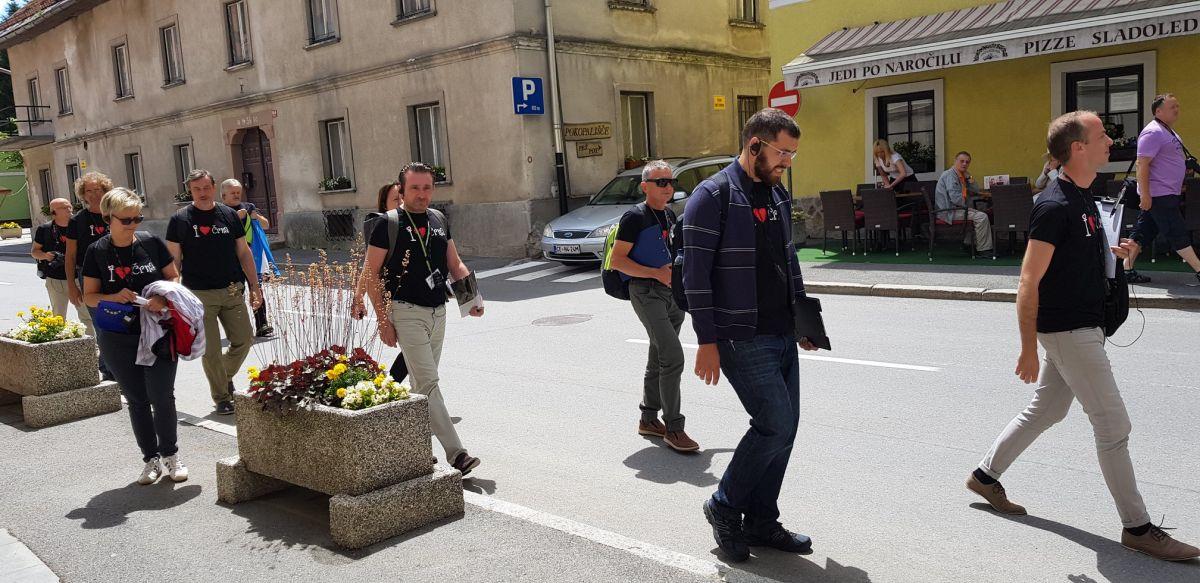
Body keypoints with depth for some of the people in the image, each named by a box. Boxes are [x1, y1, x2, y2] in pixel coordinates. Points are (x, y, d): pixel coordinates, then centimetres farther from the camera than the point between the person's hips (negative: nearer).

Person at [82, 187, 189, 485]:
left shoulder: (151, 243, -3)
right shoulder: (97, 252, -2)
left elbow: (174, 277, 6)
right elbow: (89, 296, 2)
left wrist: (164, 297, -15)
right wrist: (114, 297, -19)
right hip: (117, 338, 1)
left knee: (162, 397, -1)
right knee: (136, 401, 10)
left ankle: (170, 455, 17)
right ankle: (151, 459, 22)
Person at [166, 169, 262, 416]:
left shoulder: (229, 215, 7)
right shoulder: (180, 219, -1)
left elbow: (244, 253, 11)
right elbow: (173, 260, 0)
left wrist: (255, 287, 7)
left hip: (232, 291, 3)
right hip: (199, 294, -3)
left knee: (243, 340, 5)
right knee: (210, 350, 0)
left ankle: (226, 377, 32)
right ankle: (222, 398, 14)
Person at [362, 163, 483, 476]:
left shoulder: (438, 219, 9)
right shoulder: (389, 223, -8)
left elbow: (455, 265, 14)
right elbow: (370, 274, -8)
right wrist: (383, 319, -13)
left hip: (438, 312, 6)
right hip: (407, 312, -6)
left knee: (423, 381, 15)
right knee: (428, 383, -10)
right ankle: (455, 453, -11)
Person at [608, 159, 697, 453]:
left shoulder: (670, 215, 13)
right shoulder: (635, 217, -10)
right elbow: (618, 260, -14)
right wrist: (656, 273, -20)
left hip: (673, 292, 8)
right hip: (646, 292, -8)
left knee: (659, 359, 14)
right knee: (673, 357, -16)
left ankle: (649, 418, 27)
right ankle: (673, 428, -9)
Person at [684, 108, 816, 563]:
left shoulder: (778, 196, 13)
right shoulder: (713, 196, -12)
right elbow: (696, 273, -15)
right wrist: (707, 341, -17)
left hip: (783, 336, 8)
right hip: (743, 339, -8)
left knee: (783, 428, 9)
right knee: (776, 424, -10)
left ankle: (761, 521, 24)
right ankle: (725, 505, 12)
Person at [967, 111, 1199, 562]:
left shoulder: (1082, 195, 9)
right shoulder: (1054, 206, -20)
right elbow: (1029, 283, -21)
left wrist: (1113, 250, 4)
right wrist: (1028, 350, -20)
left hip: (1082, 327, 10)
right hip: (1068, 333, -10)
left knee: (1046, 410, 19)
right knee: (1113, 426, -2)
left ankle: (985, 476, 32)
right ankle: (1138, 527, 10)